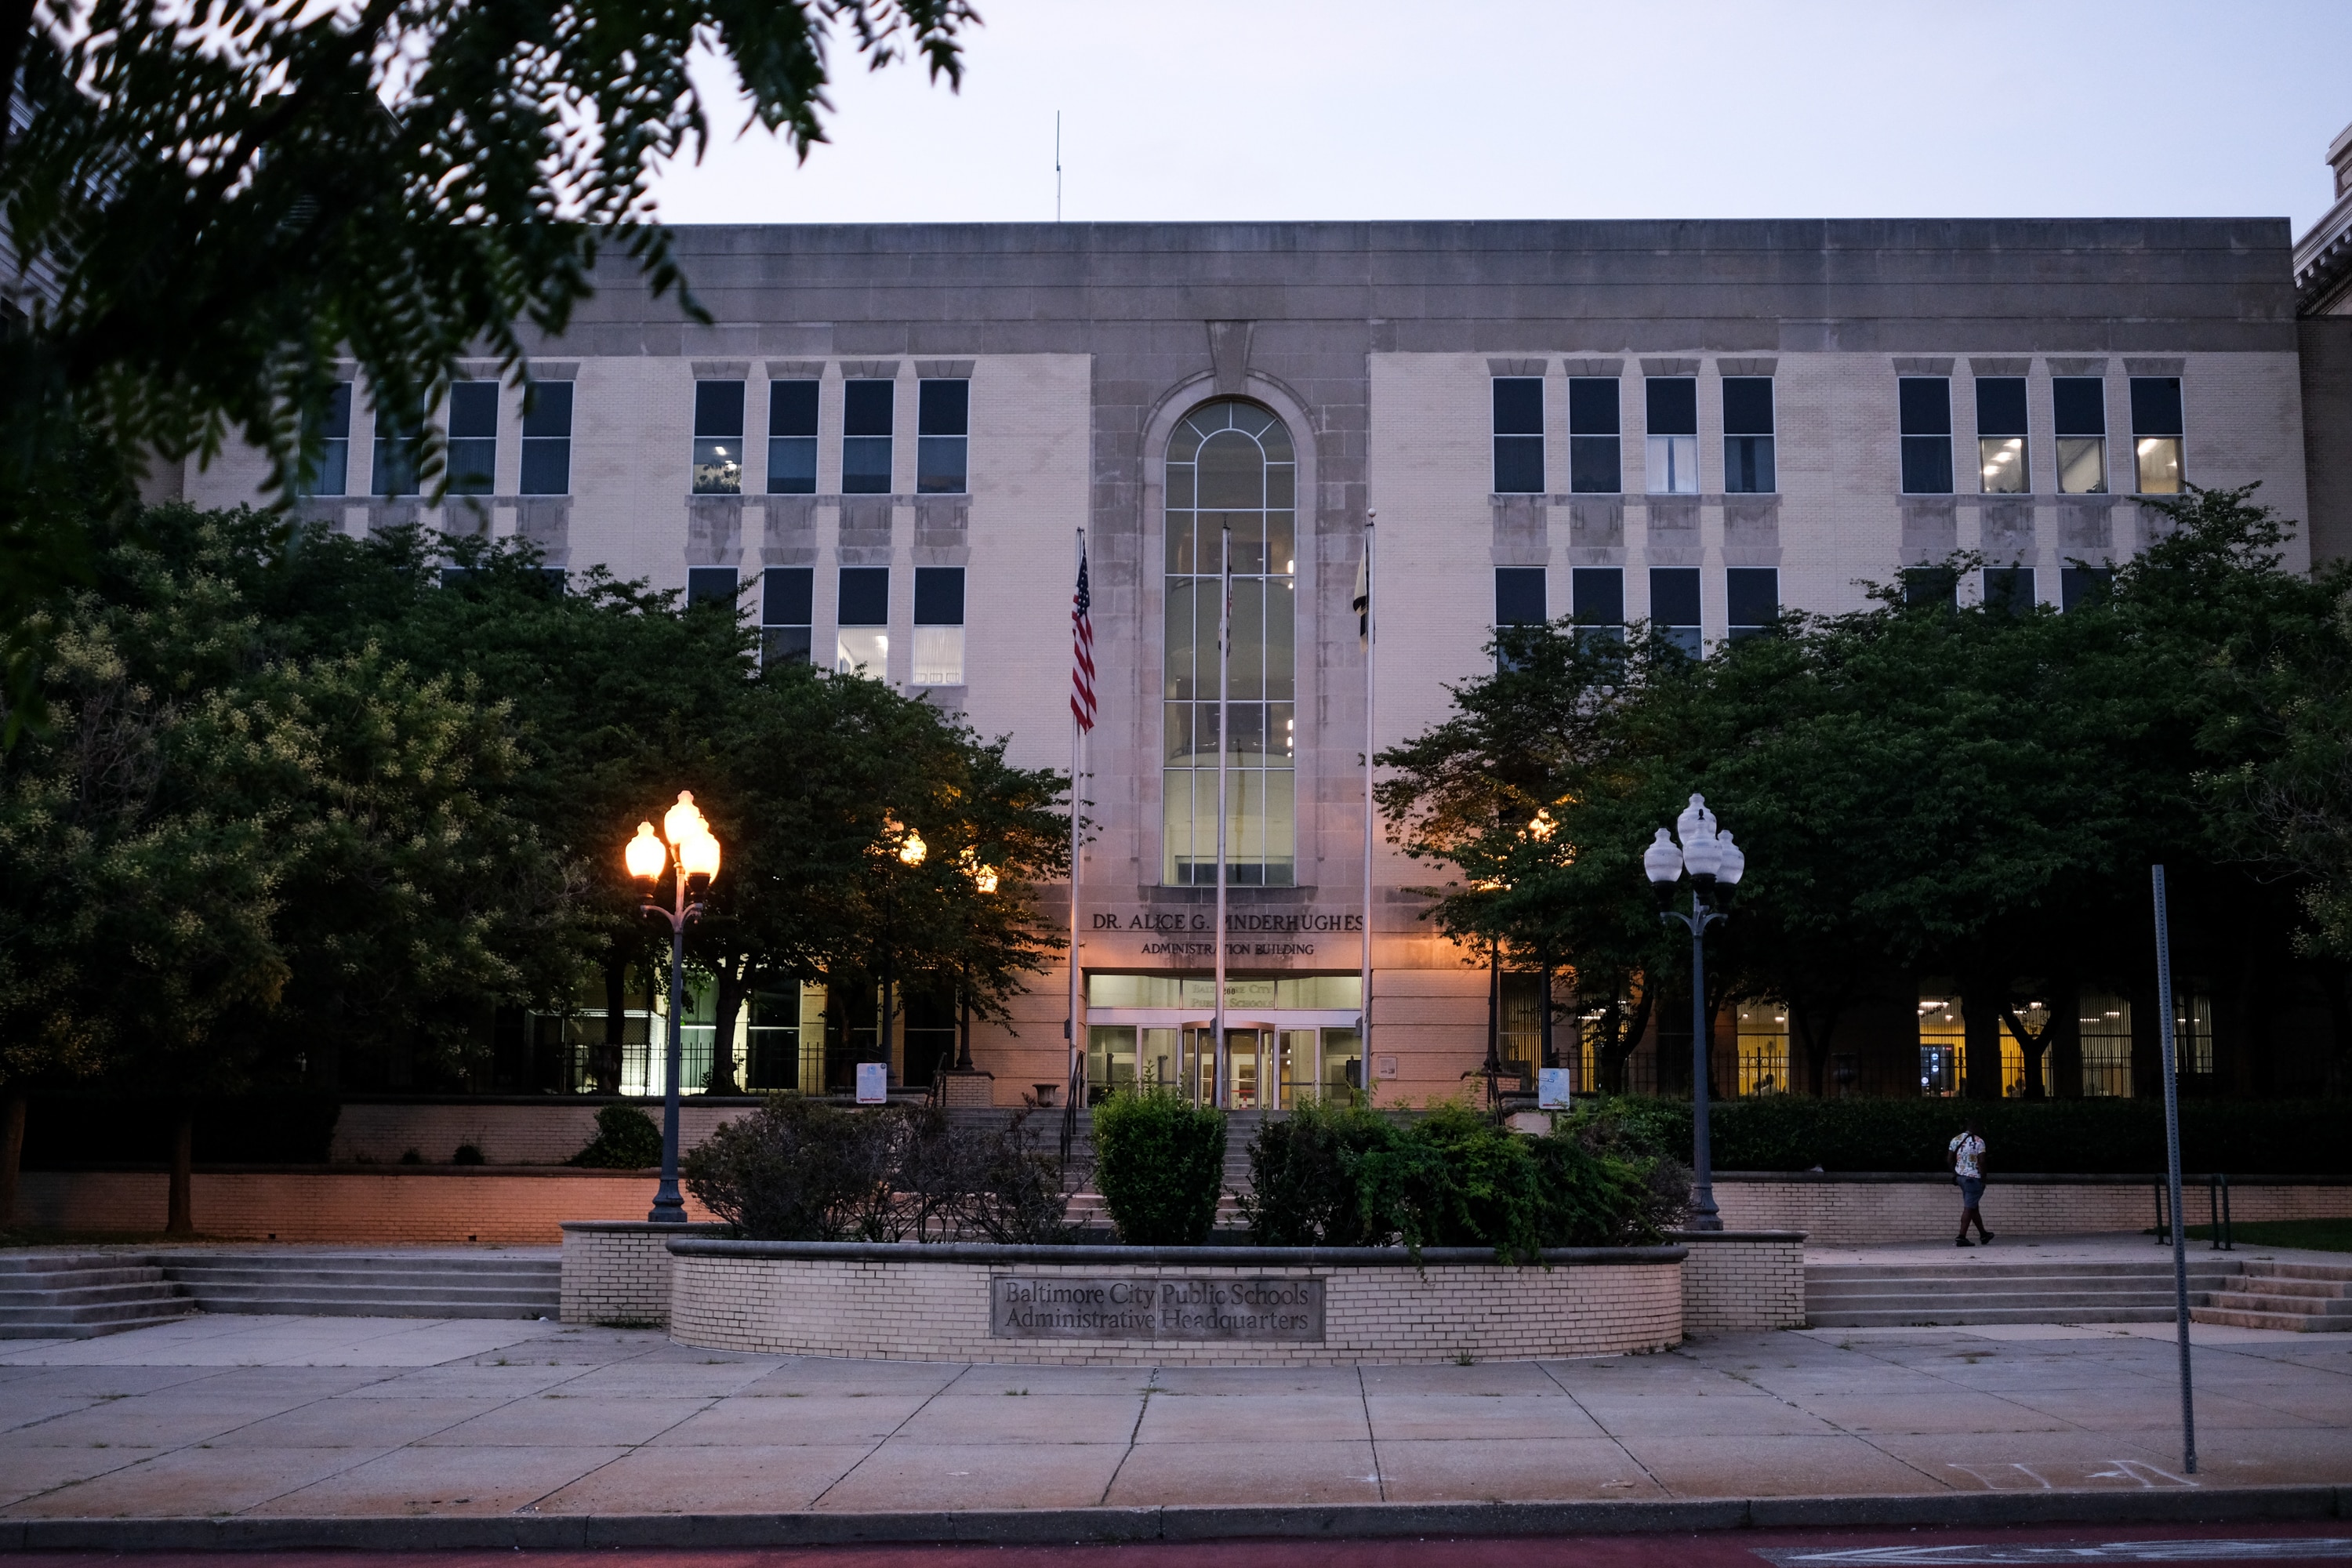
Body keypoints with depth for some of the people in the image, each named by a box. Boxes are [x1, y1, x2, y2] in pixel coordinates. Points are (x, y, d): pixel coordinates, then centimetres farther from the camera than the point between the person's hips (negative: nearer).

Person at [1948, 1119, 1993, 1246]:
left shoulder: (1955, 1140, 5)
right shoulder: (1978, 1141, -12)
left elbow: (1949, 1159, 6)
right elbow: (1981, 1162, -16)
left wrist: (1954, 1173, 17)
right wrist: (1983, 1179, -8)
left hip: (1960, 1176, 7)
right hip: (1973, 1177, -7)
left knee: (1973, 1207, 18)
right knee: (1969, 1208, -5)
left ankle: (1983, 1234, 31)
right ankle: (1961, 1238, -9)